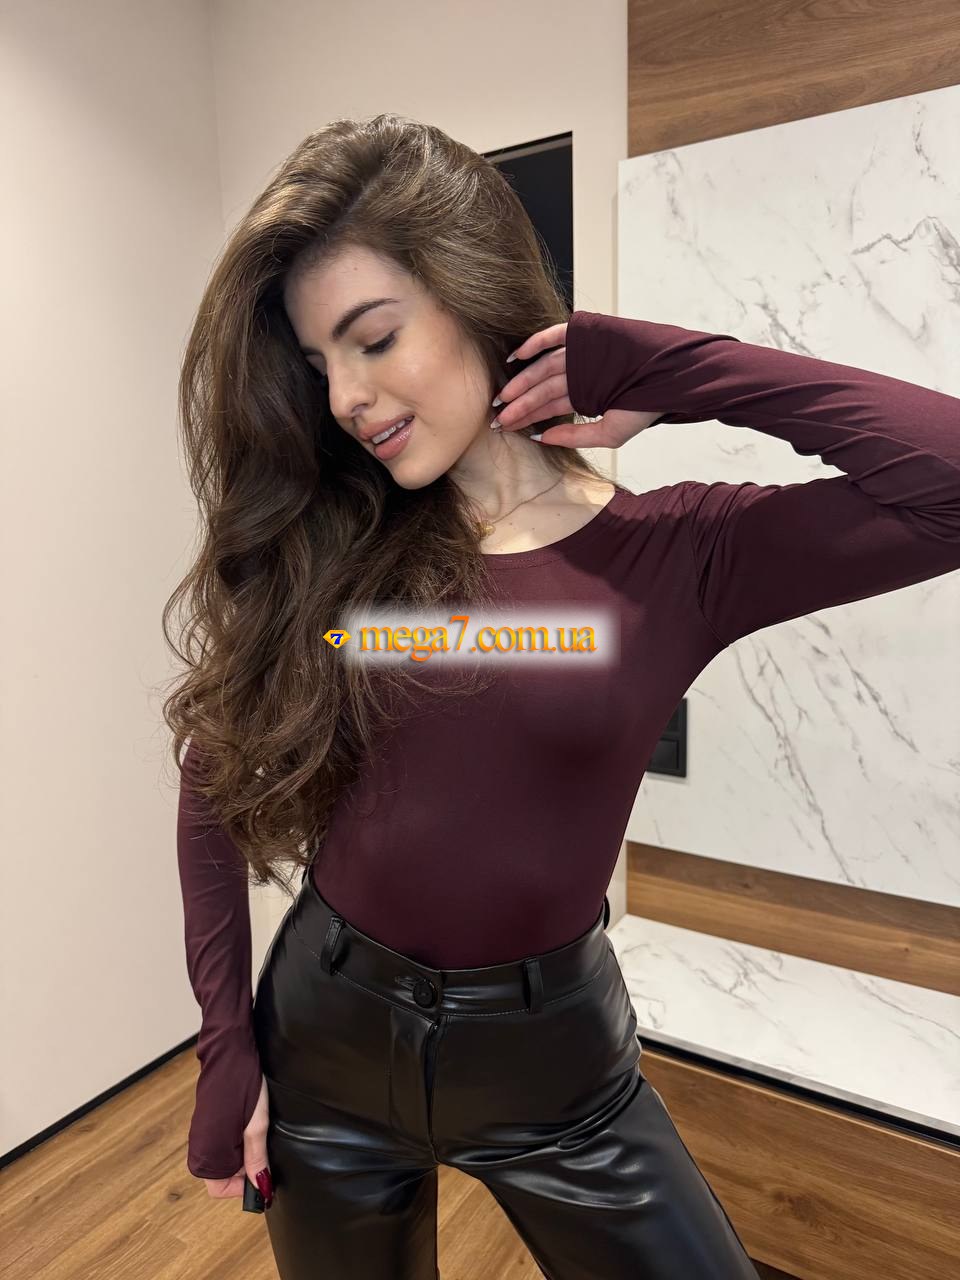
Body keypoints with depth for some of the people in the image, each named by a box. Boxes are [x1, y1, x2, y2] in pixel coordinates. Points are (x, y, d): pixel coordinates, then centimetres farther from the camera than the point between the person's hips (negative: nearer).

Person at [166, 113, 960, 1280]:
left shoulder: (673, 554, -13)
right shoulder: (312, 548, -7)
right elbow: (216, 791, -1)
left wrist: (665, 371, -21)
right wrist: (226, 1047, -3)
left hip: (554, 1056, -1)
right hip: (327, 1036, 3)